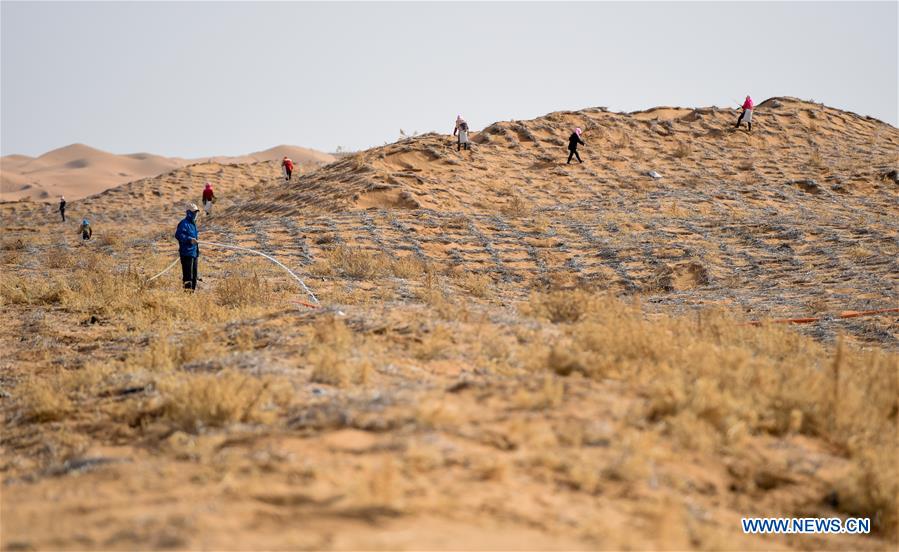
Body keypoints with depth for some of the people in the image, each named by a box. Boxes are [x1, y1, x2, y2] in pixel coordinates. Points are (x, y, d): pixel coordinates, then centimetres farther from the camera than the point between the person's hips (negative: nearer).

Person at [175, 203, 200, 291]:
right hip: (187, 253, -10)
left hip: (194, 253, 10)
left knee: (194, 276, 14)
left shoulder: (193, 224, 18)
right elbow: (178, 235, -25)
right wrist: (189, 239, -33)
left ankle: (193, 290, 21)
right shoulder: (184, 224, -12)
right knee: (188, 276, -9)